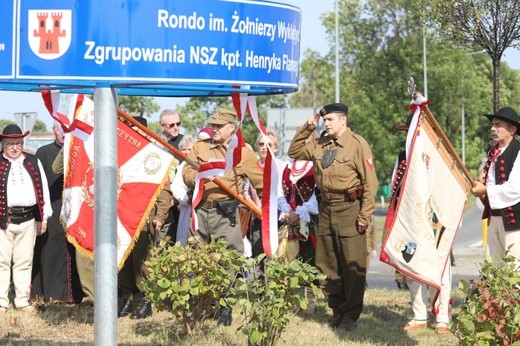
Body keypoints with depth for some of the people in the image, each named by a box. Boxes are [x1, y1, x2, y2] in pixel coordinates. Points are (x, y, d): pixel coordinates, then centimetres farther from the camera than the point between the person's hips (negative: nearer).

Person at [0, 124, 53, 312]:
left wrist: (43, 217, 11)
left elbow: (43, 189, 15)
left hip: (27, 219, 3)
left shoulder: (34, 162, 13)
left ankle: (23, 300, 13)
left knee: (24, 262, 7)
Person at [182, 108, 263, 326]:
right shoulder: (200, 148, 12)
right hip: (200, 211, 3)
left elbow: (261, 183, 8)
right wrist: (198, 177, -18)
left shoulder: (243, 153, 5)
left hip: (225, 214, -3)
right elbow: (186, 173, 3)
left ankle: (226, 309, 4)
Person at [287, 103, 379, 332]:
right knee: (327, 264, 12)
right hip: (326, 209, 7)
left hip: (349, 209, -7)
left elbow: (370, 182, -12)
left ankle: (351, 314, 4)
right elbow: (294, 151, 22)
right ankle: (337, 309, 24)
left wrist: (365, 215, -14)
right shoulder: (320, 144, 9)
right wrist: (307, 128, 8)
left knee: (352, 266, -4)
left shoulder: (357, 145, -10)